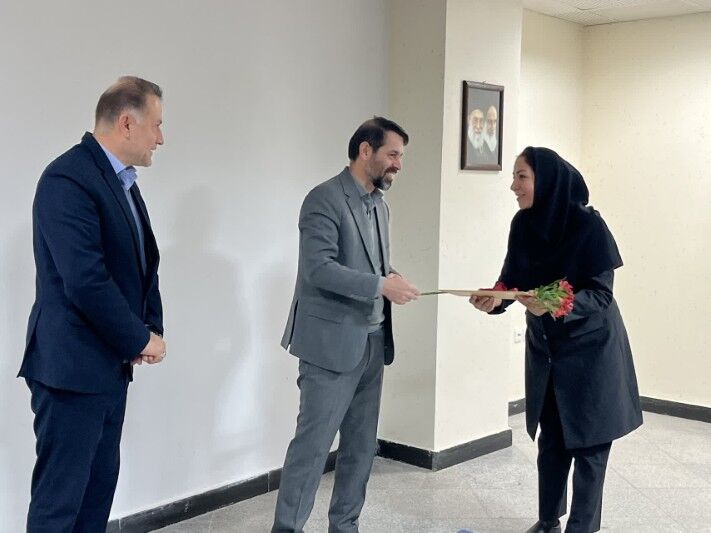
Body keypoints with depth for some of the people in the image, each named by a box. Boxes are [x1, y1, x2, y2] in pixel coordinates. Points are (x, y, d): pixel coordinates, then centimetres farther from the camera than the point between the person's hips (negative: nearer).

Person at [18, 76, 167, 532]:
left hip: (110, 365, 9)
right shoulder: (69, 178, -17)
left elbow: (144, 263, 17)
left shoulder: (123, 181, 12)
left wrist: (152, 328, 2)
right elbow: (85, 281, -24)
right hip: (73, 368, -9)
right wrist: (140, 339, -12)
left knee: (100, 485, 15)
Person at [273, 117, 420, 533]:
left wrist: (391, 278, -1)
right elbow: (318, 268, -22)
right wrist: (382, 285, -25)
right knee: (313, 443, -3)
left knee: (362, 444, 13)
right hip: (332, 343, -8)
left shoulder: (380, 205, 14)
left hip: (372, 341, 8)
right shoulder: (325, 199, -12)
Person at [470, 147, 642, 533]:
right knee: (550, 439, 13)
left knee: (588, 443, 2)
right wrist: (494, 299, -25)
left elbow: (601, 293, -22)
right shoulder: (523, 224, -5)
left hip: (590, 348, -5)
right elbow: (512, 279, -3)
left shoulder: (588, 224, -22)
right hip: (544, 347, 5)